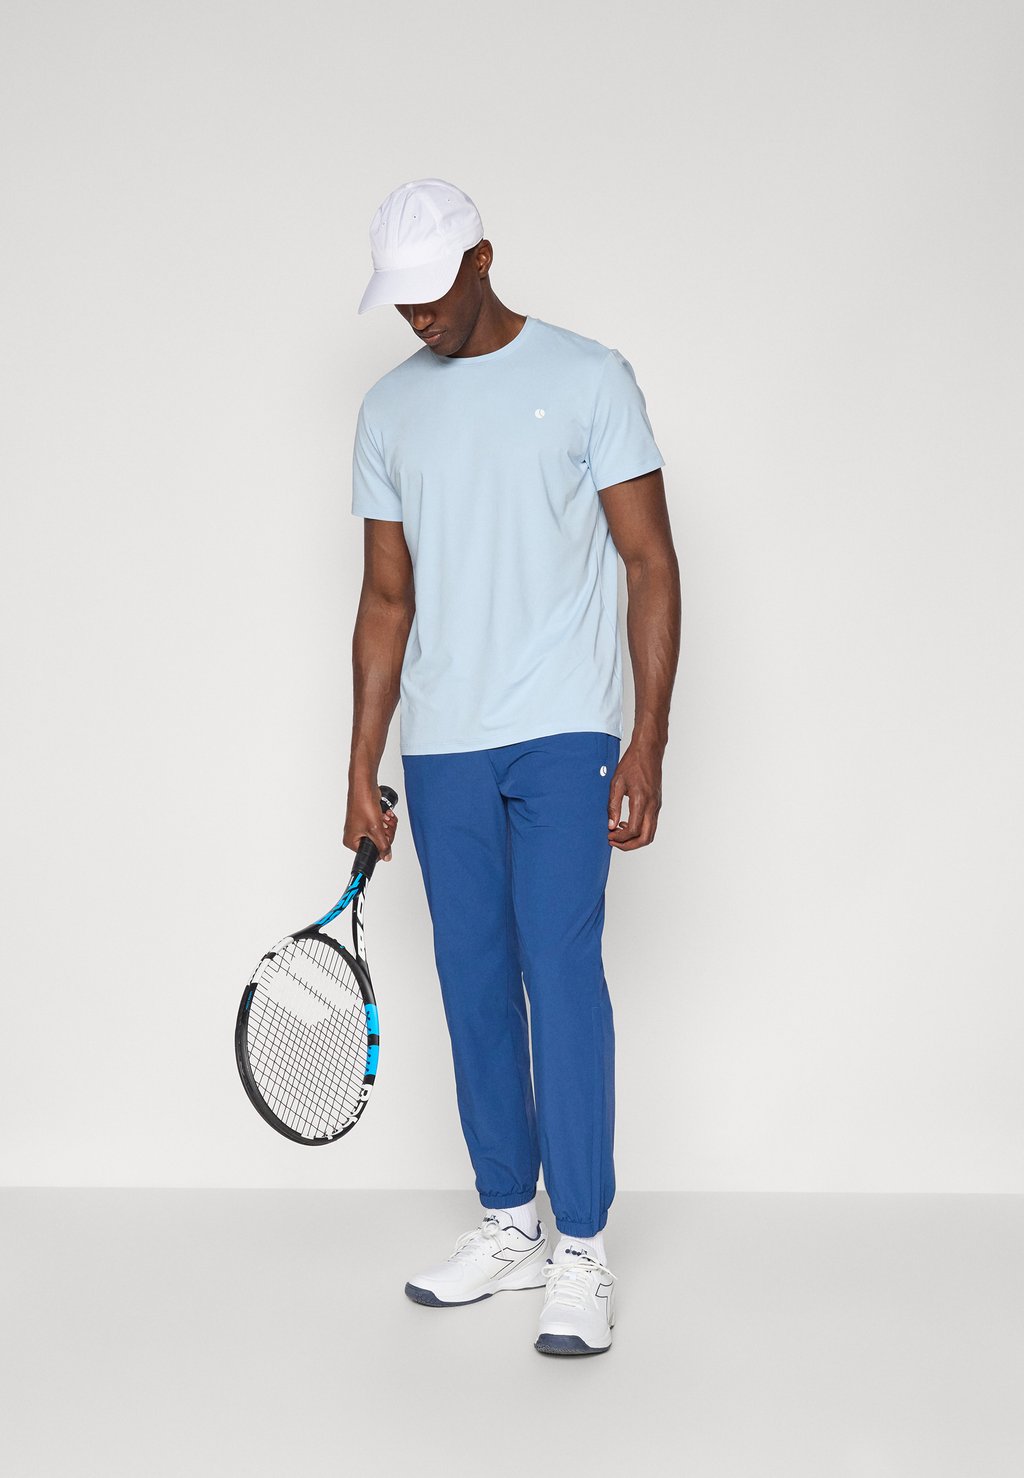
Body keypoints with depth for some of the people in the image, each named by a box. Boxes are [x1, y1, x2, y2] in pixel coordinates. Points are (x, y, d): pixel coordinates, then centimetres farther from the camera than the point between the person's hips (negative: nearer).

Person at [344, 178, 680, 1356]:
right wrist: (361, 769, 11)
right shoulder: (387, 410, 12)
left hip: (563, 736, -4)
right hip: (441, 748, 5)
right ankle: (509, 1227, 20)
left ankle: (582, 1252, 0)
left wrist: (649, 740, -11)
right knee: (472, 983, 8)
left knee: (561, 971, -9)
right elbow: (387, 598, 14)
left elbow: (651, 562, -3)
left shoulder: (586, 378, -1)